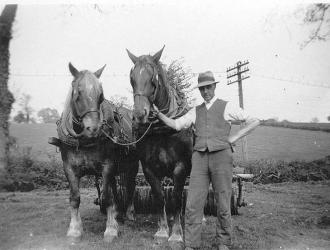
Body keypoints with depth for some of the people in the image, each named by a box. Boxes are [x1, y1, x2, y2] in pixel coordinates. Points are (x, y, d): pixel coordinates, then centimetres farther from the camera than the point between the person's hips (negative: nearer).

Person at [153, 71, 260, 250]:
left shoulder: (227, 107, 8)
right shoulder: (195, 111, 17)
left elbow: (254, 122, 8)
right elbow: (175, 124, 8)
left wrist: (234, 138, 1)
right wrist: (158, 113, -5)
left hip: (221, 156, -2)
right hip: (199, 157, 3)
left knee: (223, 203, 5)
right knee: (193, 203, -1)